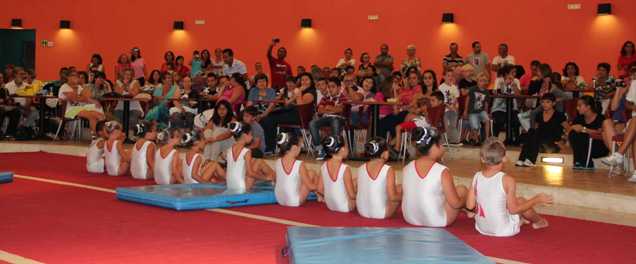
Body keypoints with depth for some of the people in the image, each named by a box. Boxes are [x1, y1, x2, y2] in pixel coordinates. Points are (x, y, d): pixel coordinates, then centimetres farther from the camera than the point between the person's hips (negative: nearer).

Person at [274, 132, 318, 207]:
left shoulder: (277, 163, -8)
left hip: (279, 200, 6)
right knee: (312, 173, 8)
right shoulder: (300, 165, -21)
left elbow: (275, 181, 8)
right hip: (295, 202, -5)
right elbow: (311, 186, -13)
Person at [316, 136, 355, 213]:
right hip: (345, 208, -6)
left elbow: (320, 189, -2)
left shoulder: (324, 166, -7)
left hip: (330, 206, 6)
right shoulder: (345, 169, -23)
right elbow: (352, 195, -21)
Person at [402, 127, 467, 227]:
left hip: (410, 219, 5)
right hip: (437, 223, -5)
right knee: (462, 189, 16)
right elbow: (455, 204, -14)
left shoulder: (407, 168, -4)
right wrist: (465, 200, 9)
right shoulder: (442, 172, -18)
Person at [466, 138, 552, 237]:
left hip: (481, 228, 4)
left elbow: (469, 205, -3)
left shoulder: (477, 177, -7)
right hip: (503, 231, -4)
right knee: (520, 201, 17)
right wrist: (537, 200, -3)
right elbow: (513, 209, -13)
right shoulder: (507, 180, -19)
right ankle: (539, 221, 42)